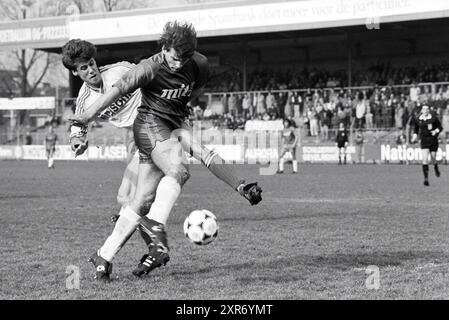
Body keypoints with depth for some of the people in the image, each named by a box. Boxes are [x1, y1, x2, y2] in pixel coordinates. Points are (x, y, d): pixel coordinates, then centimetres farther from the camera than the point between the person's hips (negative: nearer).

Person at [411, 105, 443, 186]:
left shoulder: (434, 118, -5)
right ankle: (426, 178, -11)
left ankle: (436, 167, 46)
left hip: (433, 141, -1)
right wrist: (414, 137, 2)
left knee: (433, 159, 8)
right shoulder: (418, 120, 2)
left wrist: (436, 131, -16)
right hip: (424, 141, 1)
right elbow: (416, 130, 17)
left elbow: (440, 127, 3)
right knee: (425, 159, -14)